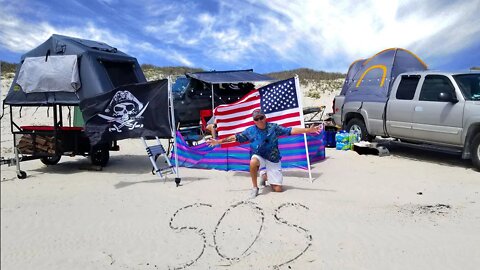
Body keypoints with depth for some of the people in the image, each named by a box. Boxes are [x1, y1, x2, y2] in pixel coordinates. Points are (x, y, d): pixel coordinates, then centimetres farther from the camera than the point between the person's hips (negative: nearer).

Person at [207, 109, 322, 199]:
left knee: (278, 189, -4)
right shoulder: (250, 131, -7)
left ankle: (265, 176, 31)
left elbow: (290, 130, -13)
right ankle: (255, 188, -16)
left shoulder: (274, 127, -10)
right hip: (259, 156, 0)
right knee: (253, 162, -40)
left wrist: (308, 130, -20)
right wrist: (219, 141, -2)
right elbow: (236, 137, 0)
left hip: (273, 159, 0)